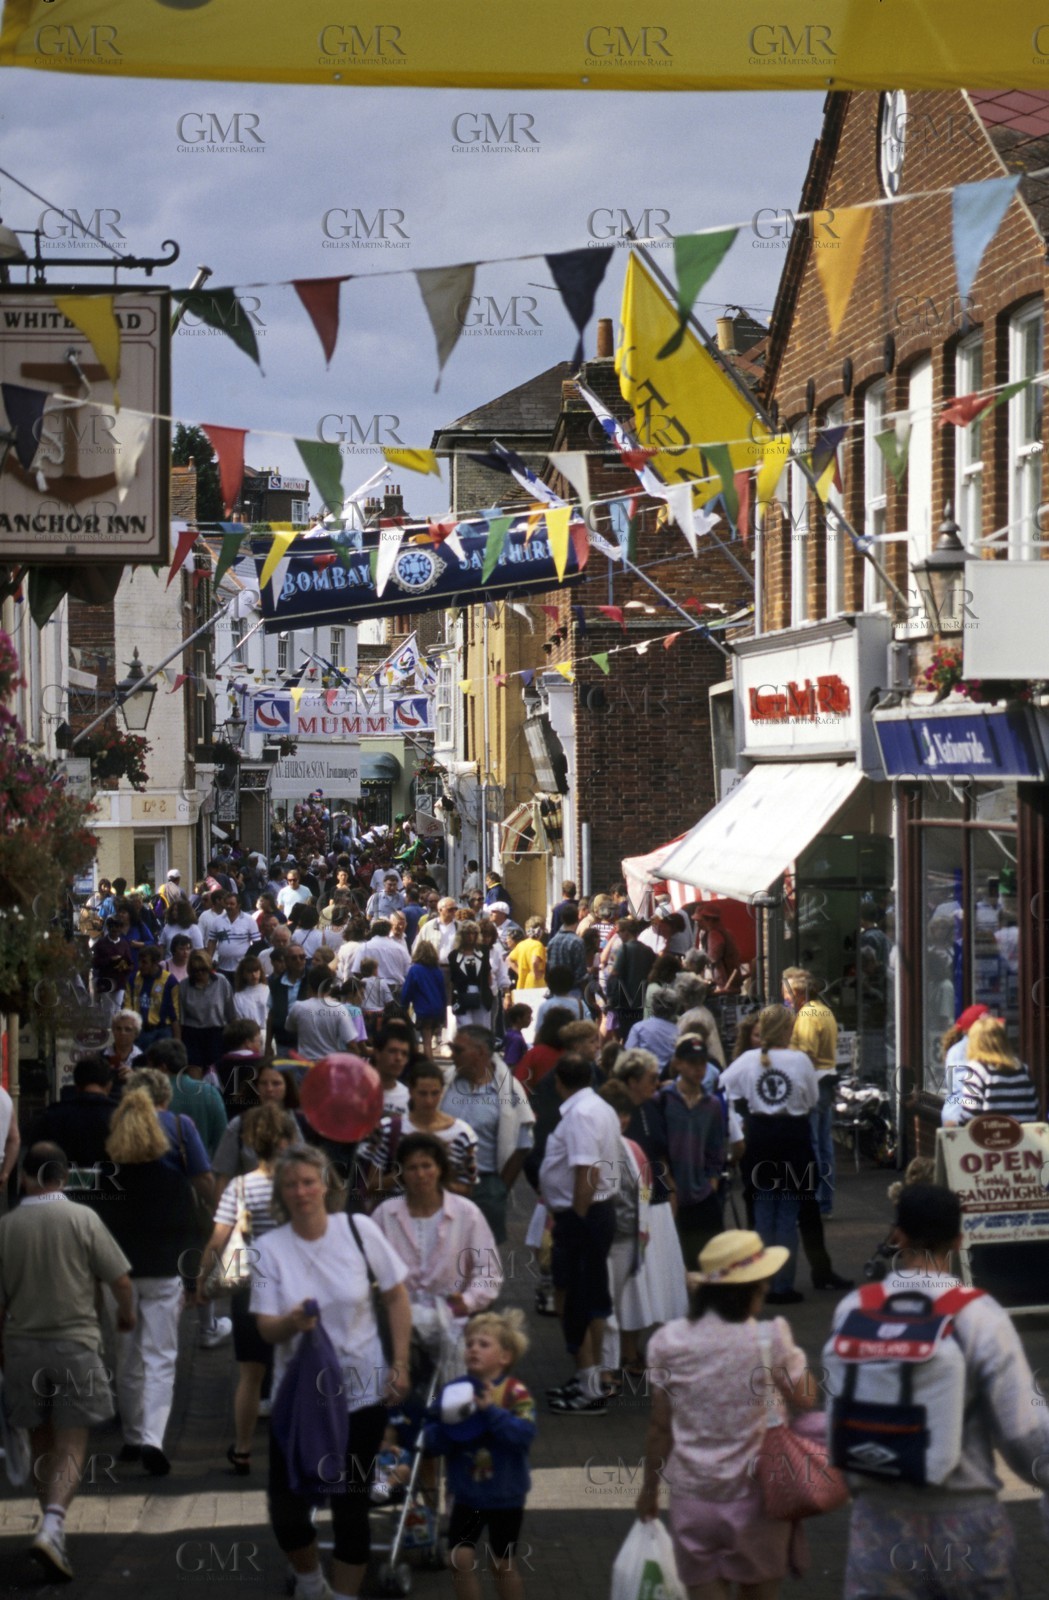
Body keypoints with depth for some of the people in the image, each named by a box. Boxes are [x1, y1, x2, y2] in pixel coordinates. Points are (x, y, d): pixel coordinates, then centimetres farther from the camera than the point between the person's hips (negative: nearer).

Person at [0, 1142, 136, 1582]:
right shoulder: (82, 1219, -7)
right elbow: (121, 1282, -6)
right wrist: (126, 1315, 15)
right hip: (75, 1343, -2)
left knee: (41, 1444, 16)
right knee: (71, 1446, -1)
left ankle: (52, 1527, 25)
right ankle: (52, 1527, -19)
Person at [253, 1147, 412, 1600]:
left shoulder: (358, 1230, -6)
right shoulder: (271, 1248, -6)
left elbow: (396, 1296, 4)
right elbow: (266, 1328, -7)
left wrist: (399, 1364, -1)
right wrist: (291, 1322, -29)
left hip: (361, 1390, -1)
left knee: (350, 1505, 1)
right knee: (286, 1507, 1)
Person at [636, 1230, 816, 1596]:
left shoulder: (669, 1342, -6)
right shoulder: (769, 1340, -15)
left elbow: (659, 1427, 0)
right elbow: (805, 1399, -1)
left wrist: (649, 1487, 13)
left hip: (691, 1497, 2)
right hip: (752, 1495, -2)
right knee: (760, 1591, 17)